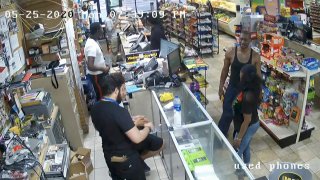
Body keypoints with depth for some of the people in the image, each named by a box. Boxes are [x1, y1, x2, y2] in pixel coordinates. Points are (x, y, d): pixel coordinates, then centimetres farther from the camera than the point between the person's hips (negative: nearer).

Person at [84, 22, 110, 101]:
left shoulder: (93, 41, 2)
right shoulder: (92, 46, -29)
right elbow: (90, 66, -34)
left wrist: (104, 64, 6)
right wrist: (103, 69, -22)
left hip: (99, 73, 9)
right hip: (96, 75, -9)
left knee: (103, 93, 22)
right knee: (101, 95, 7)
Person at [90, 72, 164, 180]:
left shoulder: (95, 108, -6)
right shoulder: (119, 111, -32)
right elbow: (137, 138, -33)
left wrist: (131, 123, 8)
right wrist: (148, 127, -13)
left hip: (109, 156, 8)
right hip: (125, 159, -8)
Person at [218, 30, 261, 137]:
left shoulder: (255, 56, -13)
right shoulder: (230, 52, -12)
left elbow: (258, 76, -4)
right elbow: (225, 71, -1)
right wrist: (221, 87, 2)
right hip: (232, 88, 0)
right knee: (227, 114, 6)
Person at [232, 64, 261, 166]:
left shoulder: (247, 97, -36)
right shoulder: (253, 89, -9)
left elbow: (247, 120, -28)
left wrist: (239, 138, -19)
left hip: (248, 127, -9)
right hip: (254, 124, 9)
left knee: (236, 152, 13)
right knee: (245, 147, 31)